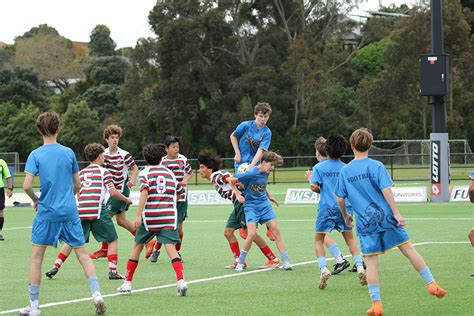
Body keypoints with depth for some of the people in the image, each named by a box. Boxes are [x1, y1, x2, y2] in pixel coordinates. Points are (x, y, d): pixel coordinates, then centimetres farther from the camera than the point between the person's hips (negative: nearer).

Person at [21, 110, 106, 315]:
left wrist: (35, 200, 5)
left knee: (36, 257, 7)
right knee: (82, 254, 8)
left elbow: (27, 185, -14)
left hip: (46, 212, -2)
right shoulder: (68, 153, 3)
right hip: (70, 211, 2)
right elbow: (77, 185, 9)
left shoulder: (35, 155, -5)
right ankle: (96, 295, -7)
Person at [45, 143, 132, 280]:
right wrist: (126, 200, 13)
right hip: (97, 210, -5)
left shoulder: (81, 172, 19)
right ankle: (113, 271, -2)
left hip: (80, 210, 5)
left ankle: (55, 267, 7)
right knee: (112, 239, 7)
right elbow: (113, 192, -2)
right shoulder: (103, 171, 4)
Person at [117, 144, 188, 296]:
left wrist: (138, 215, -16)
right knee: (171, 247, -7)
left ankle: (127, 282, 19)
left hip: (149, 216, -2)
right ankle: (181, 280, -27)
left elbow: (144, 193, -12)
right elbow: (180, 191, 27)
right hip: (169, 216, 2)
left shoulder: (145, 173, 3)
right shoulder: (170, 173, 15)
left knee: (137, 246, 14)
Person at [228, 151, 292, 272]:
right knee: (252, 234, -19)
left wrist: (269, 197, 29)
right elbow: (230, 179, -13)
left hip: (264, 204, 6)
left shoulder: (266, 173, 4)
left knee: (276, 230, -3)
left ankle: (285, 262, 1)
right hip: (250, 205, -6)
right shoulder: (251, 173, -18)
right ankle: (240, 263, -2)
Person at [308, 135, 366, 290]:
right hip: (344, 208, 2)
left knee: (319, 240, 7)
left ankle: (323, 269, -13)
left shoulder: (319, 167, -3)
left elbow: (314, 187, -11)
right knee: (350, 238, 15)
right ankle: (360, 267, 2)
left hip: (326, 208, -2)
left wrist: (310, 180, 10)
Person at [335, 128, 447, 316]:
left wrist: (346, 216, 23)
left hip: (365, 222, 1)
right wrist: (396, 213, -10)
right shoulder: (376, 166, -5)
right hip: (386, 217, -1)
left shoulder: (345, 171, 4)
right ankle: (432, 285, 7)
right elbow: (386, 190, -13)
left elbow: (340, 199, 7)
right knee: (408, 249, 6)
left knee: (371, 261, 3)